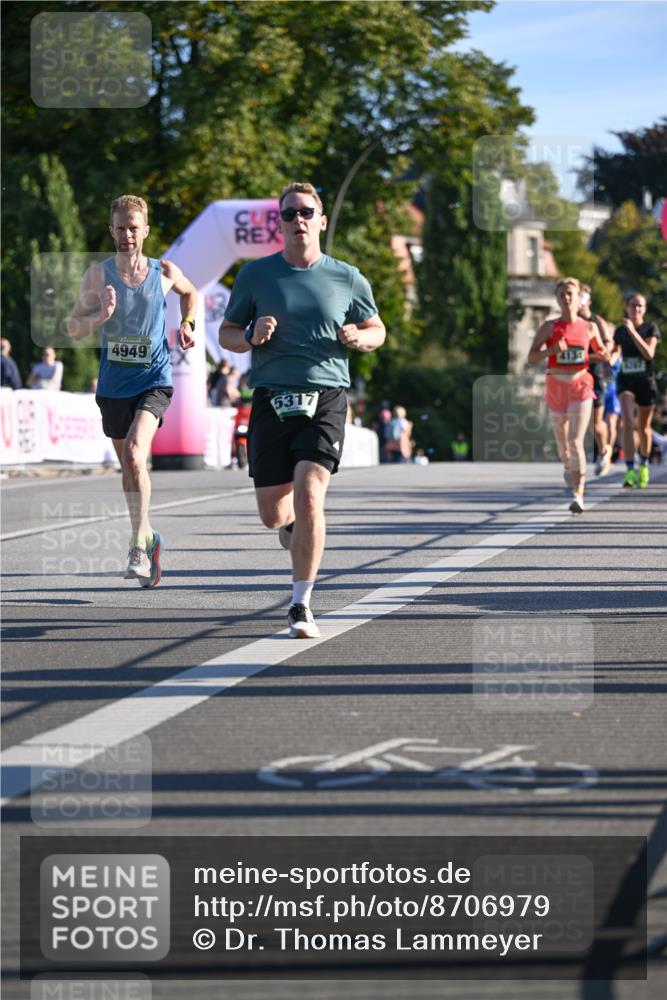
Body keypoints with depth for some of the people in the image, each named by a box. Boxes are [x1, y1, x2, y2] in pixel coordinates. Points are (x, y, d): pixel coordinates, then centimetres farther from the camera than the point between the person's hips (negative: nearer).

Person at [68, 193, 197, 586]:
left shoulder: (165, 272, 0)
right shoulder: (98, 274, -1)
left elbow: (190, 292, 24)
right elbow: (75, 328, -1)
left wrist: (187, 324, 8)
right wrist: (101, 315, -19)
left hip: (154, 381, -3)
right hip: (114, 384, 3)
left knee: (135, 453, -24)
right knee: (128, 464, 14)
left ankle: (139, 546, -21)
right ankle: (148, 538, 34)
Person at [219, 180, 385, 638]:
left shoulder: (347, 278, 6)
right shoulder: (255, 274, 5)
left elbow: (377, 330, 18)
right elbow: (226, 334, 11)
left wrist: (359, 338, -6)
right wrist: (251, 336, -12)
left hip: (325, 399, -1)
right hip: (271, 399, 2)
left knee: (309, 497, -19)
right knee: (272, 513, 5)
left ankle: (301, 605, -8)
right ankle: (295, 522, 45)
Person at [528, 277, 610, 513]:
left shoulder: (589, 327, 4)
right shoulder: (549, 327, 0)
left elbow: (601, 351, 20)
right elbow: (532, 357, -4)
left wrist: (604, 356, -2)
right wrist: (553, 349, -20)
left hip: (580, 386, -2)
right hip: (556, 385, 2)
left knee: (576, 441, -16)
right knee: (561, 439, 16)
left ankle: (578, 494, -19)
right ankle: (568, 466, 51)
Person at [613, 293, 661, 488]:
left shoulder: (651, 329, -2)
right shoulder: (620, 331, 5)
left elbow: (649, 353, -17)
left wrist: (633, 332, -22)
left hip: (646, 382, 0)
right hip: (625, 382, 0)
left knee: (644, 427, 13)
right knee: (628, 423, -20)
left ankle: (643, 465, 38)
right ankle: (630, 471, -26)